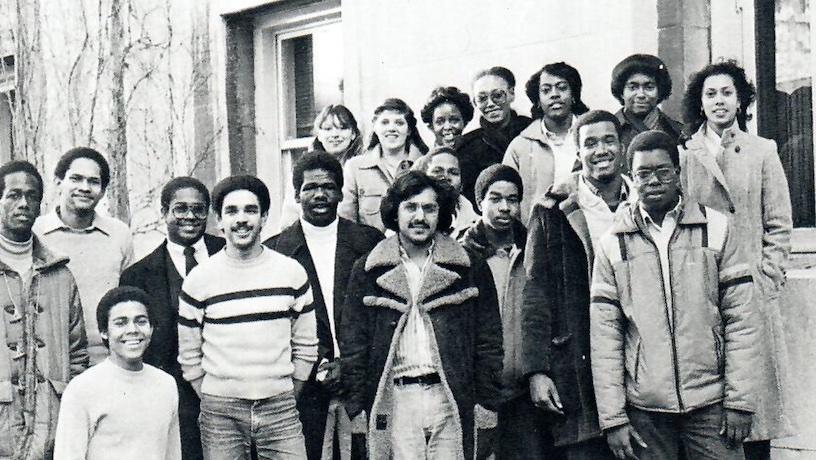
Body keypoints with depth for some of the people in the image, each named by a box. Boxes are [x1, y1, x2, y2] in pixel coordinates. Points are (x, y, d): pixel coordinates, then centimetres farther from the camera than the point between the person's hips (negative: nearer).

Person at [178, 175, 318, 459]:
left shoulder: (292, 272, 2)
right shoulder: (199, 280, -1)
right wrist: (211, 403, 3)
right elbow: (189, 355, 6)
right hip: (220, 412, 0)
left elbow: (305, 346, 8)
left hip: (280, 407, 1)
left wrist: (287, 399, 6)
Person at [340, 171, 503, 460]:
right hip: (393, 401, 0)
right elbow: (353, 345, 7)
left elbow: (489, 341, 8)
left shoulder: (471, 269, 9)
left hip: (452, 399, 0)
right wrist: (356, 406, 0)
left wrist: (487, 403, 1)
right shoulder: (367, 271, 9)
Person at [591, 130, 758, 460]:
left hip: (711, 403, 0)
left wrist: (740, 402, -5)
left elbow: (740, 321, 0)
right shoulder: (612, 244, 3)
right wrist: (612, 418, -4)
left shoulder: (717, 228, 2)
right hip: (644, 410, 1)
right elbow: (604, 337, 1)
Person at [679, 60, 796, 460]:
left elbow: (779, 224, 8)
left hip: (753, 290, 1)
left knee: (756, 375, 1)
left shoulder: (762, 152, 10)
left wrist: (768, 274, -2)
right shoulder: (683, 156, 8)